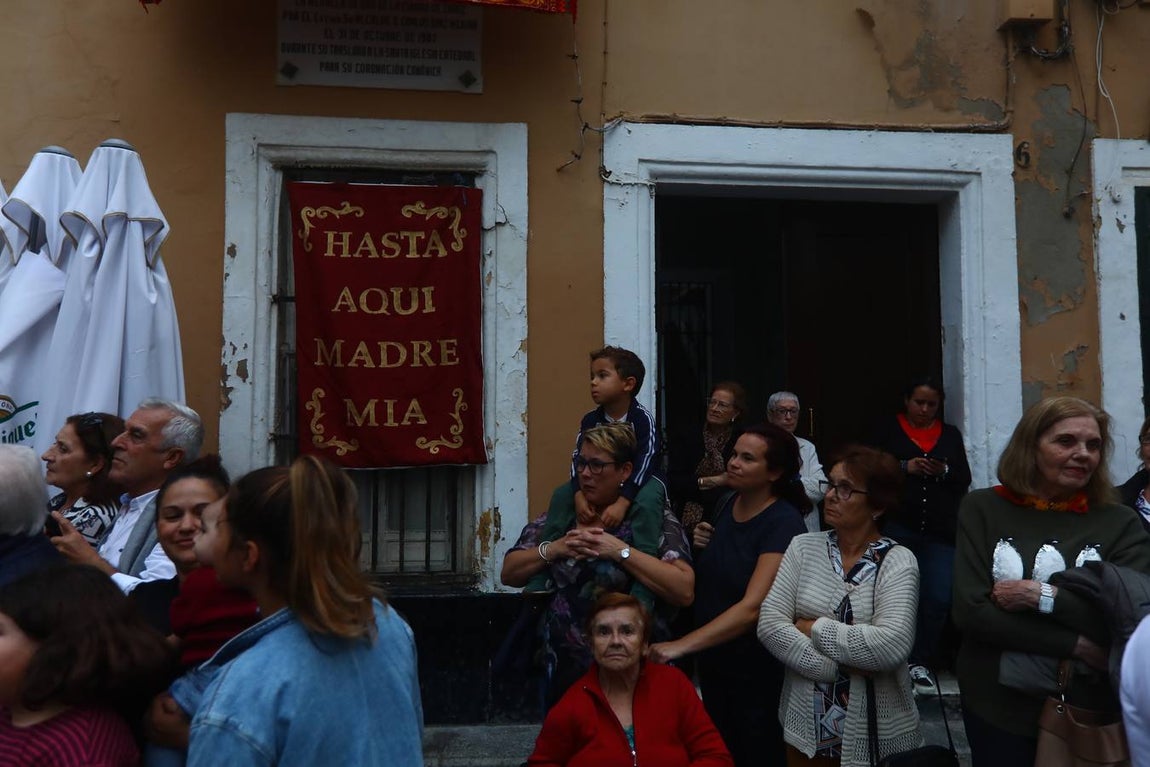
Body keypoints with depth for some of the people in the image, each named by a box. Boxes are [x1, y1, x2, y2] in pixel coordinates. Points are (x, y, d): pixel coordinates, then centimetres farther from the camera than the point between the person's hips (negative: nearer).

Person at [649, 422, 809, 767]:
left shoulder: (784, 524, -22)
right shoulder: (728, 502, 0)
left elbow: (753, 607, -31)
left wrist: (681, 645, -36)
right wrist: (704, 548, -6)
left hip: (756, 670, -7)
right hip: (712, 659, 7)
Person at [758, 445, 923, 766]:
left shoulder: (898, 562, -11)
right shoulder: (804, 547, -2)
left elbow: (892, 645, -25)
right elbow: (769, 624, -10)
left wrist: (814, 628, -17)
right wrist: (837, 667, -18)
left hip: (877, 733, -3)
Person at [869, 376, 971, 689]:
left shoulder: (951, 434, 14)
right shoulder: (888, 430, 6)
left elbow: (964, 481, 10)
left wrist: (945, 472, -10)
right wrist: (905, 467, -15)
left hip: (941, 532, 2)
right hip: (897, 528, -2)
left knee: (938, 599, -1)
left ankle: (920, 662, 13)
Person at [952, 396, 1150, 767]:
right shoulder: (983, 509, -4)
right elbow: (970, 611, -13)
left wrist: (1040, 596, -20)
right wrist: (1076, 646, -16)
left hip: (1088, 708, 1)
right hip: (996, 704, -1)